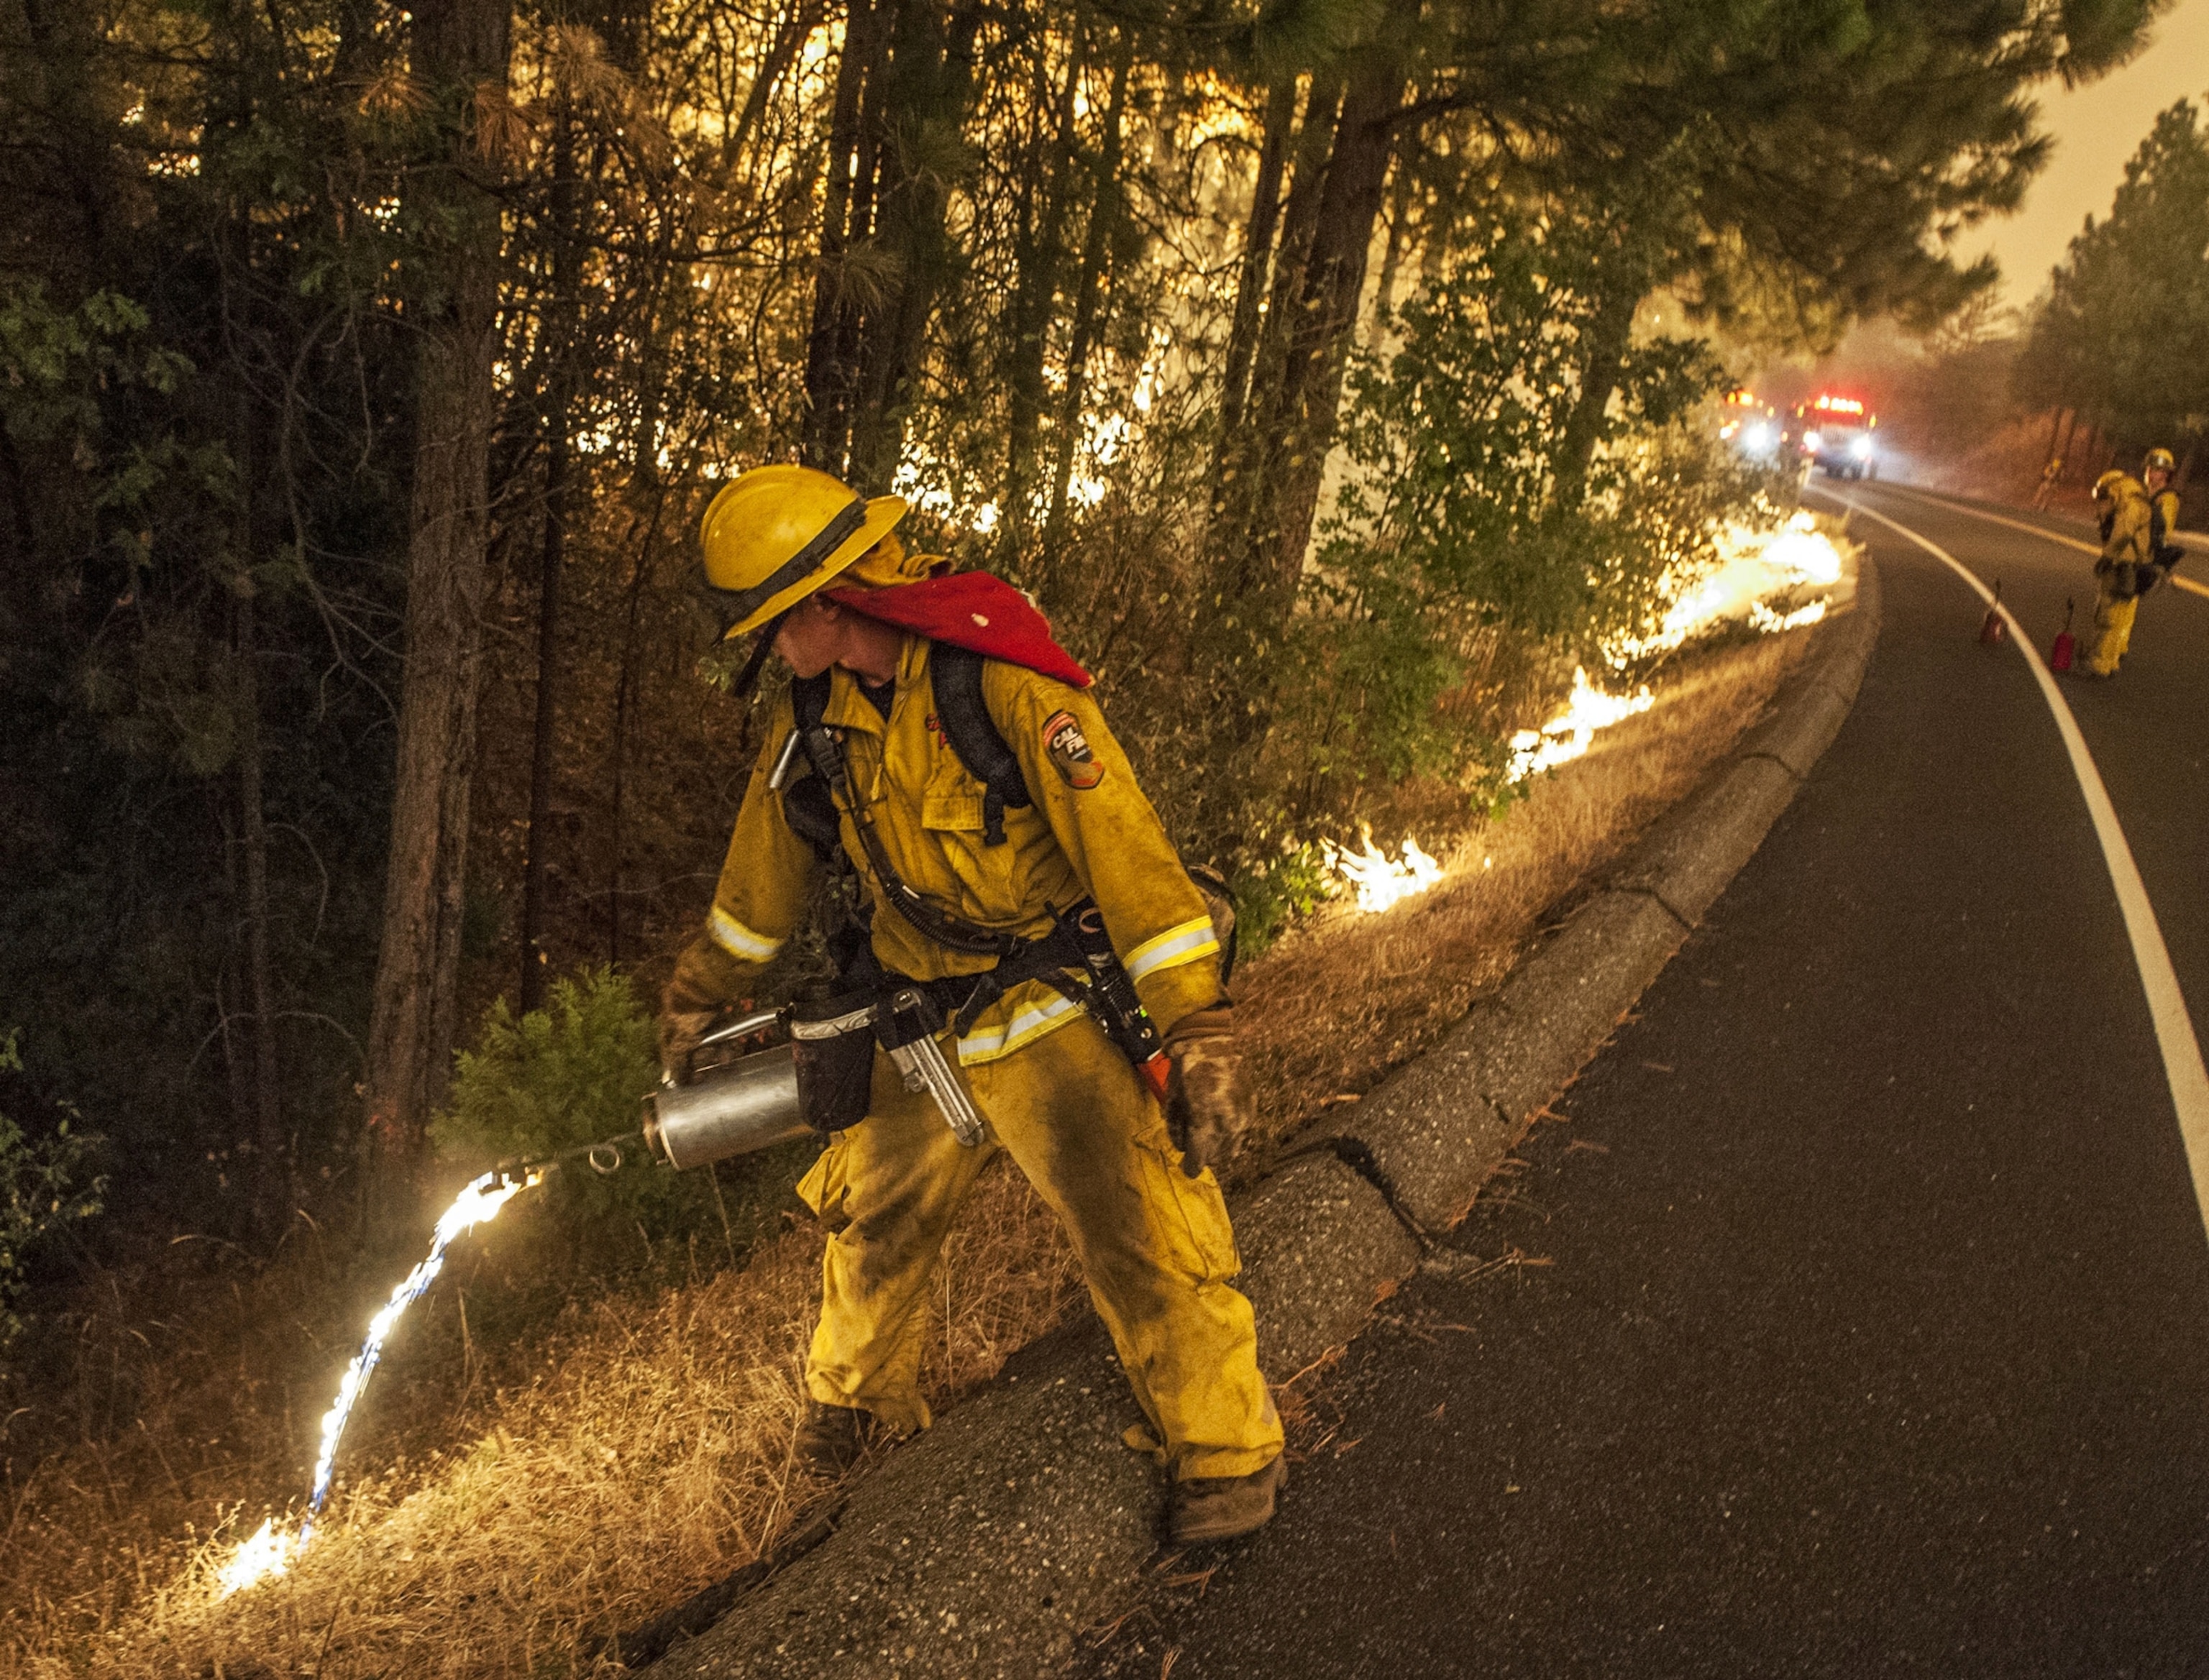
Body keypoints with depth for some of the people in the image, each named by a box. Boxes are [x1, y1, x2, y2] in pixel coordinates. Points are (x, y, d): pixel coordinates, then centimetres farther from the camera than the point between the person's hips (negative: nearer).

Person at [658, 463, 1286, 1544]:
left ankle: (1226, 1458, 9)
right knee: (874, 1225, 19)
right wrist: (697, 1002, 26)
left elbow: (1121, 840, -26)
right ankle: (858, 1405, 45)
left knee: (1143, 1240, -12)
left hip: (1053, 1023, -6)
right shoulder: (814, 715, 1)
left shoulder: (999, 679, -22)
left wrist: (1197, 1027, -30)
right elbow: (764, 873, 17)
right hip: (922, 1033, 7)